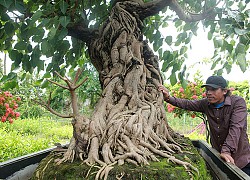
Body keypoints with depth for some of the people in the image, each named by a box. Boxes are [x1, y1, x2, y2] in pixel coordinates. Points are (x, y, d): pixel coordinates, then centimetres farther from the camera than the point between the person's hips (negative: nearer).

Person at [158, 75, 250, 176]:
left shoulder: (238, 102, -16)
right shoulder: (206, 104, -1)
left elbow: (236, 127, -27)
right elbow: (186, 104, -5)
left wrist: (226, 150, -38)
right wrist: (168, 98, -22)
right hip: (218, 155, 4)